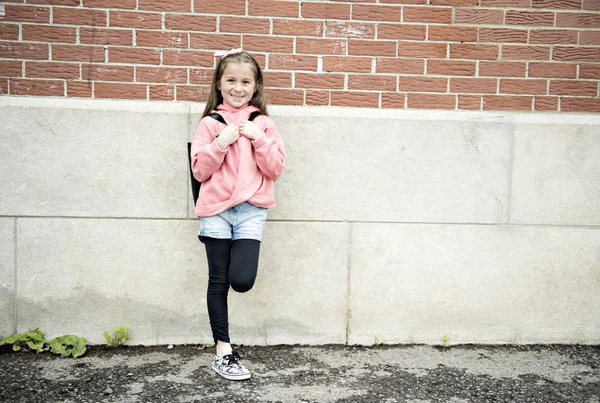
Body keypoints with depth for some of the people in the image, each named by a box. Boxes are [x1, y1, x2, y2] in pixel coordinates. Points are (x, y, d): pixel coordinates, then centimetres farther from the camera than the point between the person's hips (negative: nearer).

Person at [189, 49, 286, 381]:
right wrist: (222, 142, -13)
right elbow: (200, 170, -2)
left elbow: (275, 169, 1)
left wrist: (258, 139, -11)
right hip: (216, 209, 0)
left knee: (242, 280, -13)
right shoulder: (209, 123, 5)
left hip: (251, 209, 0)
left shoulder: (263, 124, 8)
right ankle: (223, 351, 17)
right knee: (218, 281, 6)